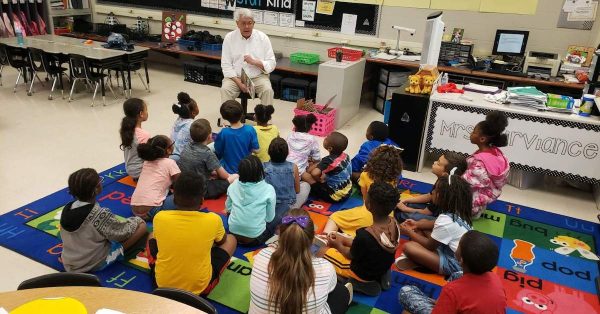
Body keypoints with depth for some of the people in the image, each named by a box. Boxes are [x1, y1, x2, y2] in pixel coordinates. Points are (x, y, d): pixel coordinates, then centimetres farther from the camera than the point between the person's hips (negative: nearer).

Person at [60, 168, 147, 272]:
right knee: (141, 225, -8)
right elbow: (122, 233, -15)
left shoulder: (67, 209, -9)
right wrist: (134, 220, 4)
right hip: (96, 264, -7)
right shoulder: (101, 214, -29)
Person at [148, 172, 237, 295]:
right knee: (230, 239, 16)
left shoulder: (160, 217, -12)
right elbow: (222, 241, 9)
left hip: (162, 284, 2)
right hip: (199, 287, -2)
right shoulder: (213, 220, -15)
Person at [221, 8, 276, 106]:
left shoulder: (263, 37, -1)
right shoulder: (229, 37, -1)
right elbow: (226, 65, -4)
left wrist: (254, 62, -20)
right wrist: (239, 83, -17)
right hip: (236, 77, 0)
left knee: (268, 90, -27)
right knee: (225, 89, -27)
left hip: (258, 76, 0)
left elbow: (271, 64, -2)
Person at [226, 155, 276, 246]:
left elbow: (228, 208, 6)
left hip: (233, 234, 3)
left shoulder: (233, 185, -8)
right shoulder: (268, 189, -17)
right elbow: (269, 218, -8)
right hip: (255, 238, -3)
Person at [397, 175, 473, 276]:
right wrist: (417, 224, 7)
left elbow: (429, 245, -14)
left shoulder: (446, 220, -29)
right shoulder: (456, 212, -2)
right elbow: (436, 225, 18)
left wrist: (409, 232, -2)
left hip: (454, 264, -10)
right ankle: (413, 258, 0)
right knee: (421, 225, 11)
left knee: (408, 247, -25)